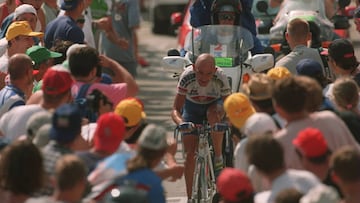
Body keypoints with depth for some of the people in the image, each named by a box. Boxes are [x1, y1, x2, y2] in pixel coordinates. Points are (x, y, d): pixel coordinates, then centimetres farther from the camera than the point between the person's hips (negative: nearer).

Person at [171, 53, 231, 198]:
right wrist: (180, 122, -51)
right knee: (190, 154, -10)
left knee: (213, 114, -39)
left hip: (214, 104, -1)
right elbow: (176, 109, -29)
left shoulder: (220, 78, -32)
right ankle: (190, 197, 2)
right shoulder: (187, 77, -32)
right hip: (192, 107, 1)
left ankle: (218, 158, -20)